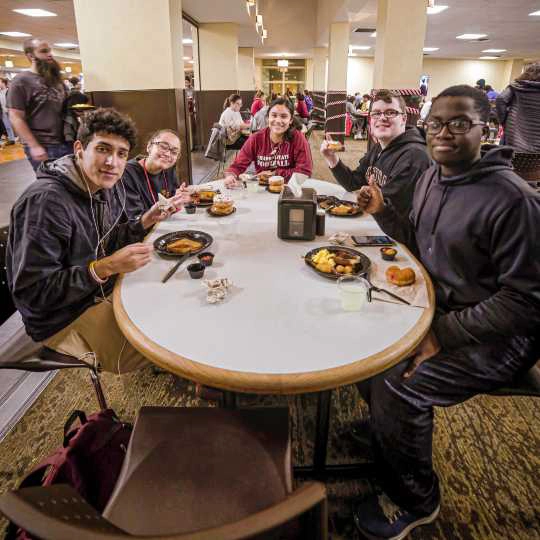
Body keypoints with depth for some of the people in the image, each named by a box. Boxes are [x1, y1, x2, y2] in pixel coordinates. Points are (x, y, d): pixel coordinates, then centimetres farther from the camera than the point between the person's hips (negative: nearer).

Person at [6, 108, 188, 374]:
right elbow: (31, 291, -26)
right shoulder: (45, 201, -27)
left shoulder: (110, 186, -1)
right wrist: (105, 268, -33)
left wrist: (145, 221, -8)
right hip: (63, 316, -8)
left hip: (105, 290, 8)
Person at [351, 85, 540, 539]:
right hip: (441, 306, 8)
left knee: (398, 387, -21)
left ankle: (415, 501, 9)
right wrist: (382, 212, -2)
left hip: (495, 334, -8)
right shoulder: (431, 178, 4)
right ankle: (384, 426, 32)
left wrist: (443, 333, -24)